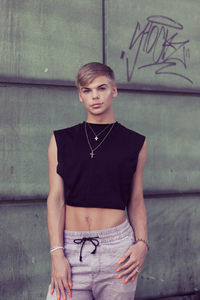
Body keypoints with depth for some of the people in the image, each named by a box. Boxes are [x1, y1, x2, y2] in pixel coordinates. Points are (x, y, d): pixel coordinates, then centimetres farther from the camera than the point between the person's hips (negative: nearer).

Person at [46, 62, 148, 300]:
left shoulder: (134, 143, 7)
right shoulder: (61, 140, 7)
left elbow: (136, 202, 10)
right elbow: (56, 199, 1)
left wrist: (141, 243, -5)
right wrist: (57, 253, -7)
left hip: (117, 247, 0)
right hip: (71, 248, 0)